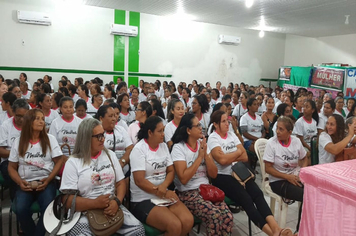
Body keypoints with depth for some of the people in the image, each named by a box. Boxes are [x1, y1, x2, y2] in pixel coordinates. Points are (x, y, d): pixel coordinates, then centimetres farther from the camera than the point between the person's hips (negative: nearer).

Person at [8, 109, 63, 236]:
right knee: (20, 210, -26)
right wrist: (20, 182, -8)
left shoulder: (50, 139, 3)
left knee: (48, 208, -28)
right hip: (25, 184, 1)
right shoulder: (18, 142, 6)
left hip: (46, 182, -1)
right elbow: (12, 167, 9)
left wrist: (48, 179, -12)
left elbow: (58, 162, 1)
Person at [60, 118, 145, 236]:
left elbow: (120, 183, 9)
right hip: (84, 212, -3)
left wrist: (117, 201, -11)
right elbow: (68, 200, -7)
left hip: (112, 207, 3)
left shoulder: (110, 155, 9)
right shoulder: (73, 162, -3)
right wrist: (95, 203, -19)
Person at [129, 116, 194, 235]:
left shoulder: (163, 146, 8)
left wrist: (163, 186, -14)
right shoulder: (139, 149, -11)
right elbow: (139, 181, -16)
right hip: (143, 200, -6)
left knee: (188, 221, -16)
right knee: (175, 226, -24)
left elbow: (171, 171, 6)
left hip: (164, 196, 6)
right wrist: (163, 193, -17)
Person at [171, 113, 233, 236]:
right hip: (188, 193, -5)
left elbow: (214, 174, 3)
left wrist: (206, 154, -10)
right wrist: (199, 157, -16)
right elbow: (183, 178, -20)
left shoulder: (203, 144, 7)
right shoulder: (178, 148, -10)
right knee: (216, 216, -26)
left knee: (228, 216, -18)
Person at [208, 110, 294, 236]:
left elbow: (245, 157, 6)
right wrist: (238, 152, -4)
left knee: (257, 193, -20)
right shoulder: (213, 138, -5)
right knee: (246, 199, -25)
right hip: (222, 177, -5)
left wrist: (229, 157, -9)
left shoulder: (232, 135, 13)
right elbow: (222, 160, -21)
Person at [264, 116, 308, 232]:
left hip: (296, 177, 5)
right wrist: (288, 177, -16)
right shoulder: (272, 143, -11)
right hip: (278, 181, -5)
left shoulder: (296, 141, 1)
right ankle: (300, 229, -1)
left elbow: (304, 159, 16)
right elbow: (268, 168, -10)